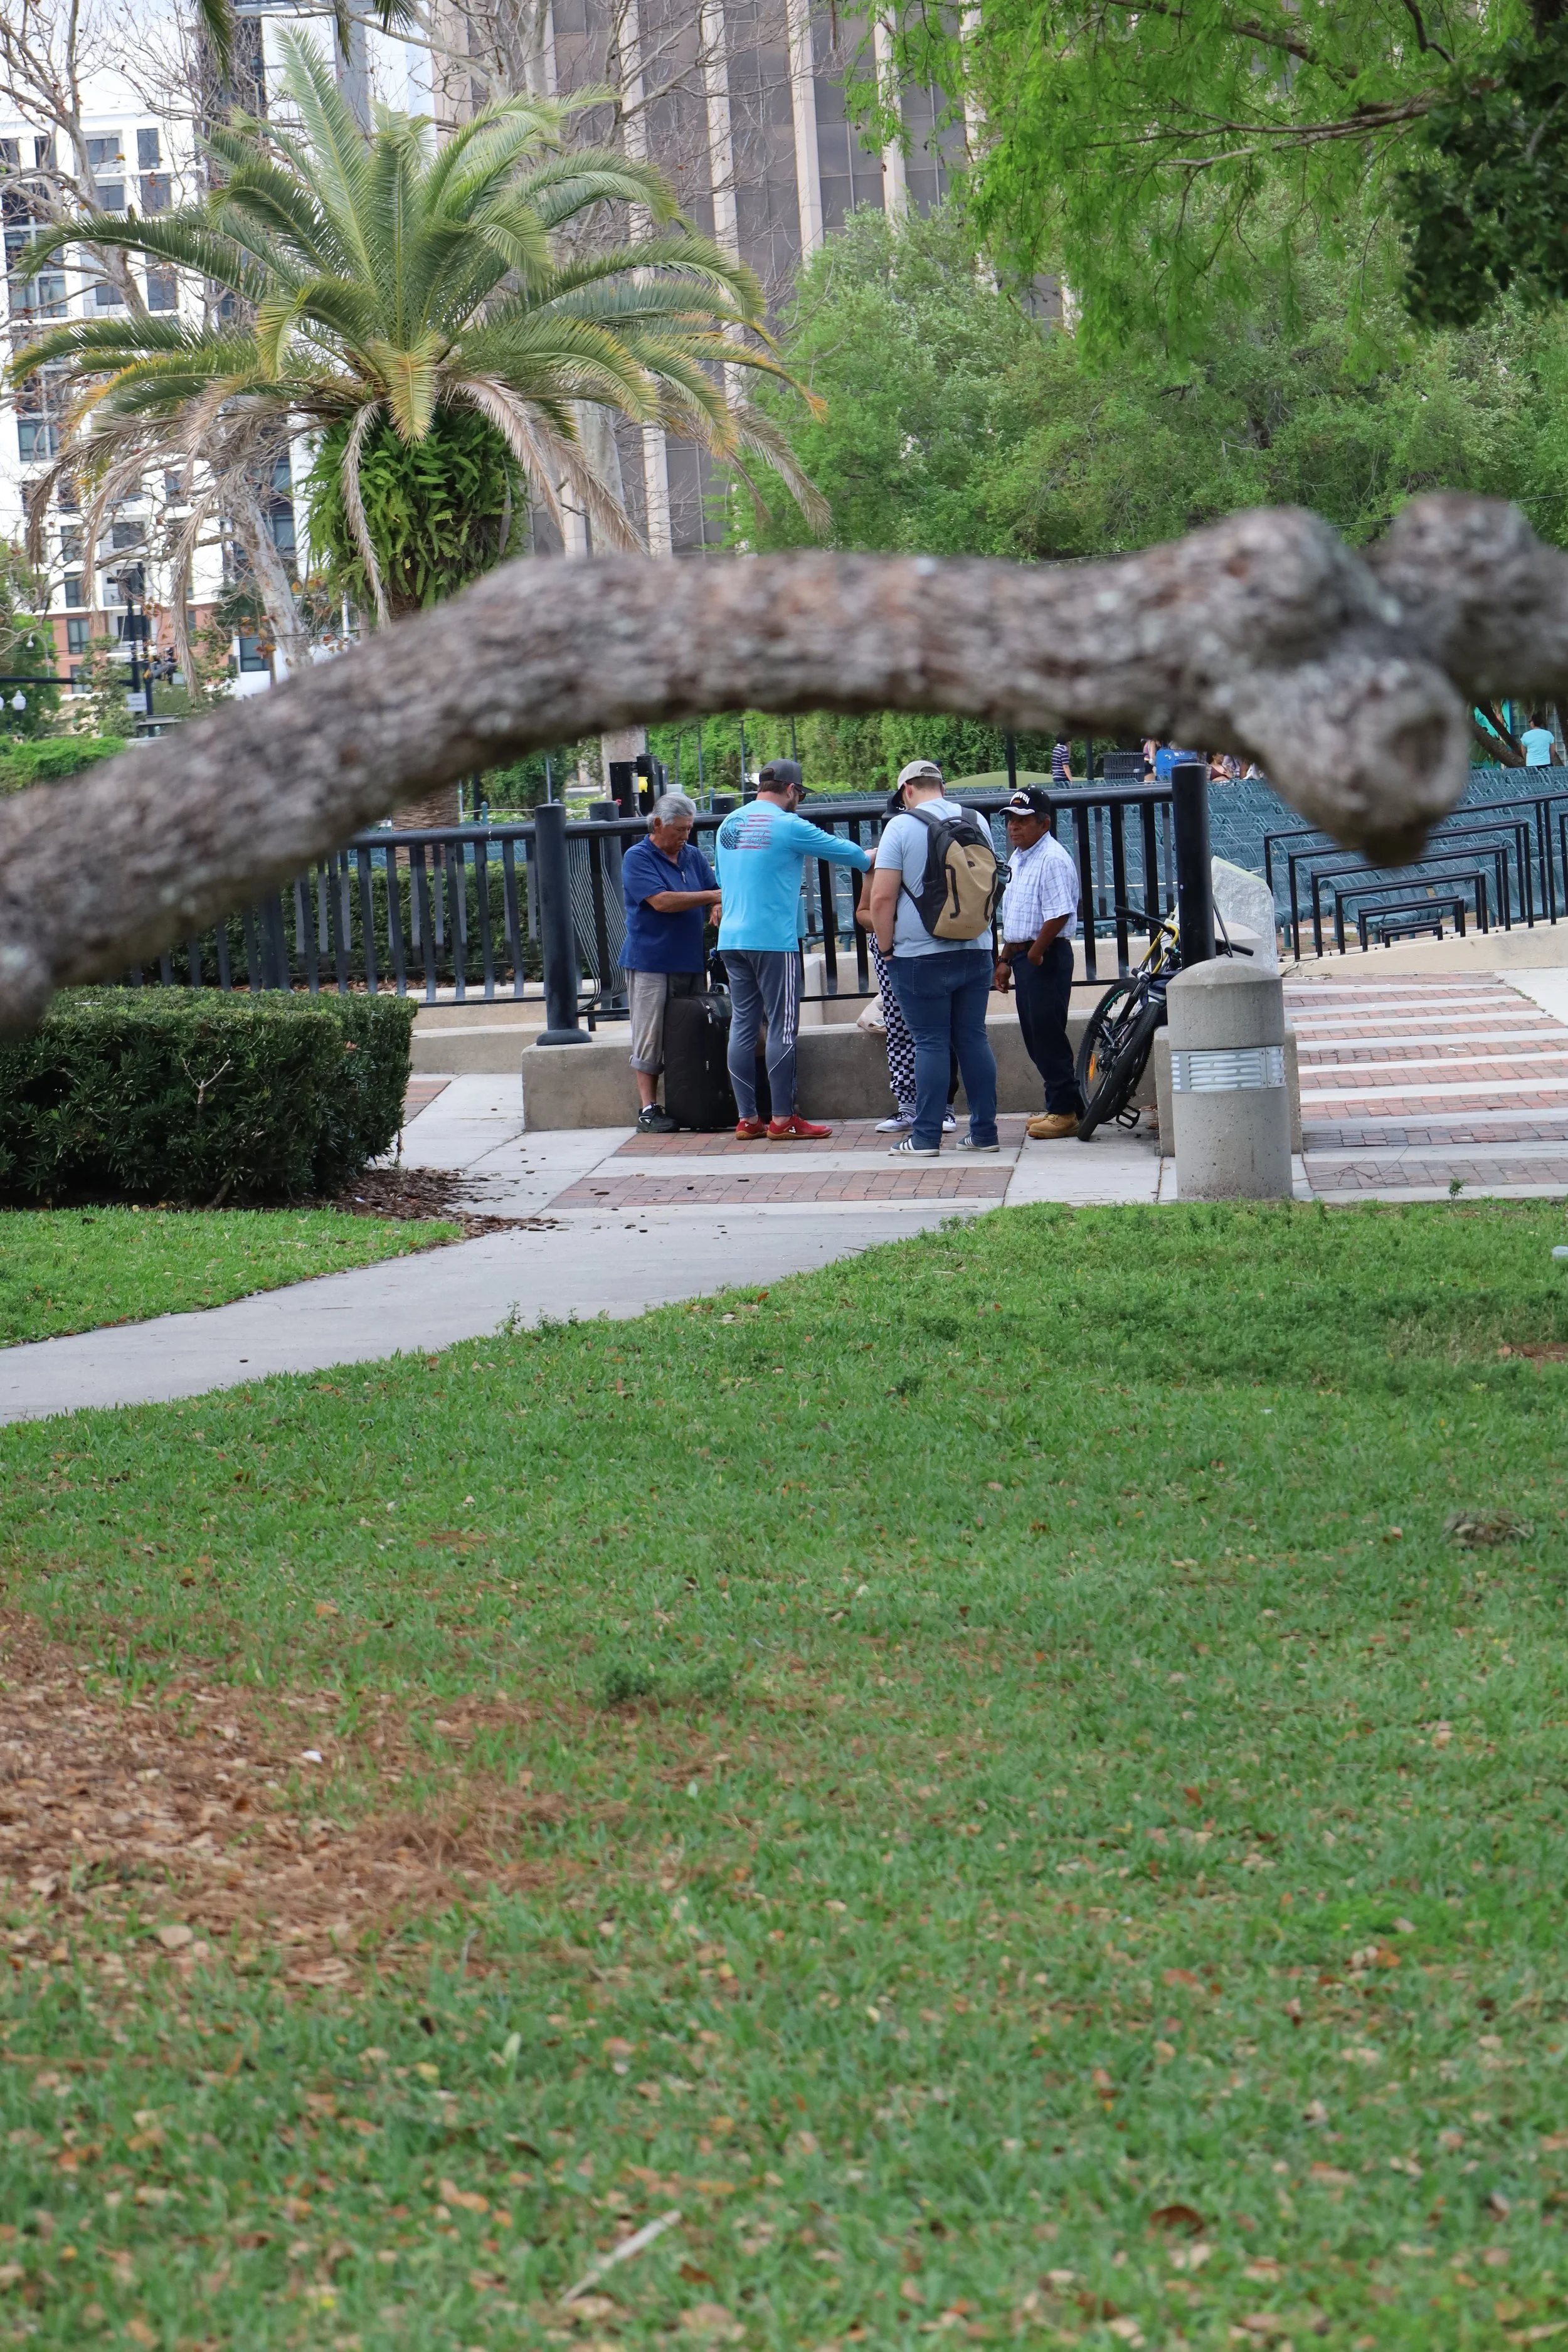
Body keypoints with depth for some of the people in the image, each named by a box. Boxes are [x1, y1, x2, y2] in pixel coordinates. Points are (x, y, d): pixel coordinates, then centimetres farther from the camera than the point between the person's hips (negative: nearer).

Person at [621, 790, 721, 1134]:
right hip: (651, 963, -6)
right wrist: (712, 896, -16)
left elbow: (715, 897, 13)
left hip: (691, 962, 6)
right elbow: (661, 901, -17)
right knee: (650, 1039, -5)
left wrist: (718, 910, -12)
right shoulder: (637, 858, -5)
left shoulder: (693, 857, 14)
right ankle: (648, 1109, -3)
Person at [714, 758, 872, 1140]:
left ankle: (746, 1119, 8)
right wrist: (869, 862, 20)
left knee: (743, 1024, 8)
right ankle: (782, 1120, -1)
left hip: (731, 939, 7)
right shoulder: (788, 826, -9)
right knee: (781, 1026, -2)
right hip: (773, 940, -7)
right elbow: (840, 850, 1)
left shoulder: (728, 825, 12)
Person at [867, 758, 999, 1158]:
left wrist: (886, 945, 0)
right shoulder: (976, 821, 9)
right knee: (973, 1039, 9)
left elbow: (883, 897, -11)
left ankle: (926, 1137, -2)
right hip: (975, 950, 5)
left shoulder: (901, 826, -7)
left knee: (930, 1043, -3)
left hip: (922, 956, -5)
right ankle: (984, 1132, 11)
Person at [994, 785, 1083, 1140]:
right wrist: (1006, 959, 23)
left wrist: (1035, 953, -17)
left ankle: (1065, 1111, 0)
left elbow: (1058, 915, -23)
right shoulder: (1017, 858, 16)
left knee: (1048, 1034, -7)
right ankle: (1061, 1105, 20)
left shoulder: (1053, 860, -16)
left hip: (1047, 957, -10)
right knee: (1034, 1035, 12)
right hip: (1023, 955, 10)